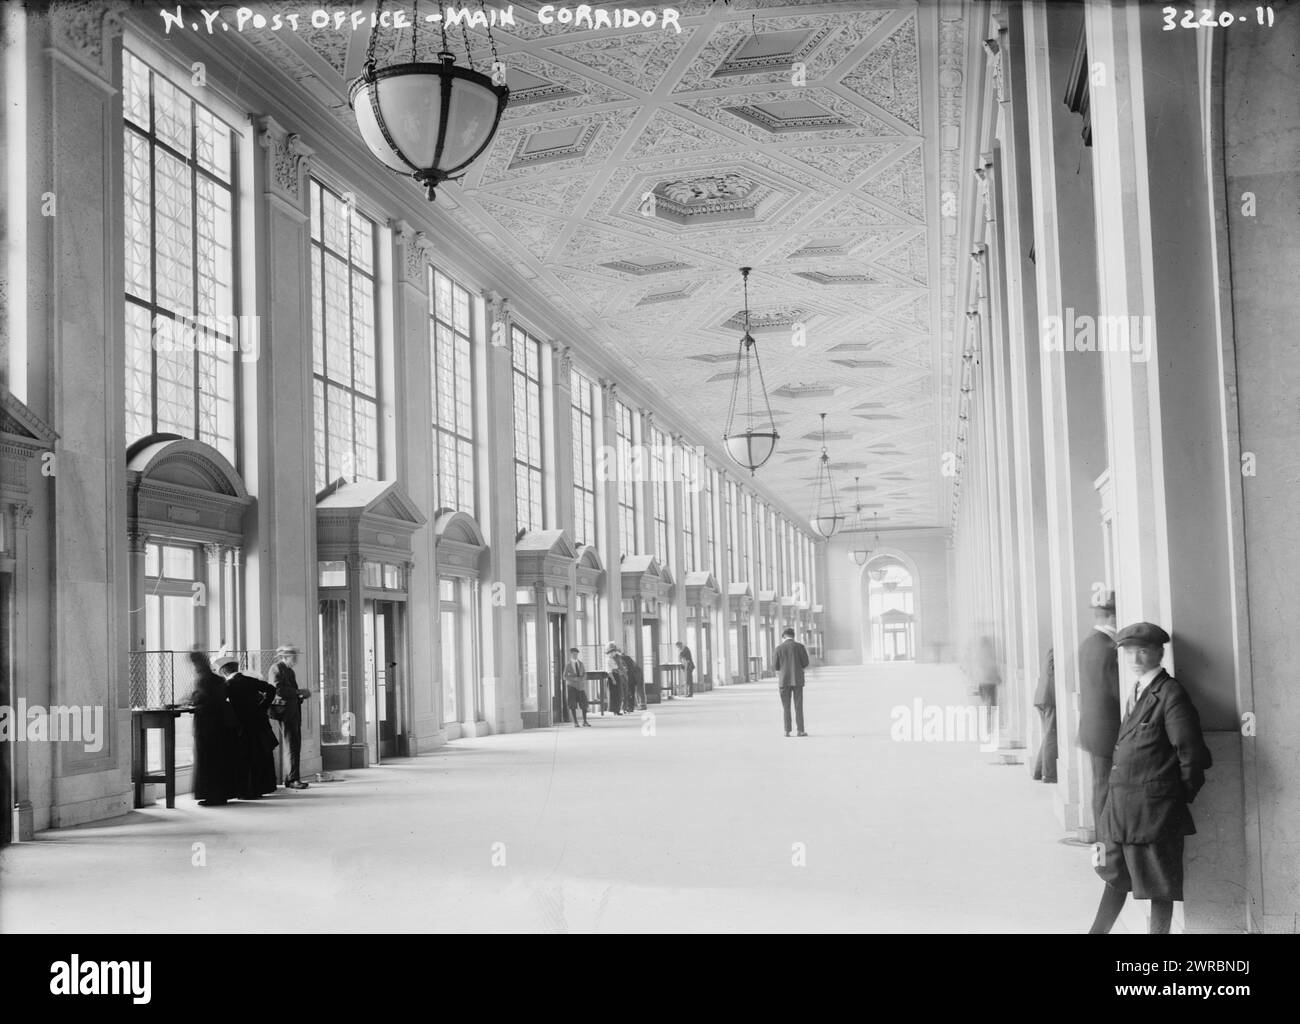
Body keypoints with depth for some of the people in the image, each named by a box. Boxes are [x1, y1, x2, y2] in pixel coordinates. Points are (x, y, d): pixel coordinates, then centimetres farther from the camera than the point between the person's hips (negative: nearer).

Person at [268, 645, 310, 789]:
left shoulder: (289, 671, 22)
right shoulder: (276, 669, -7)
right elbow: (278, 690, -20)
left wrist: (302, 696, 11)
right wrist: (299, 692, -17)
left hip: (294, 712, 9)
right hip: (284, 711, -9)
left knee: (296, 746, 7)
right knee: (292, 746, -10)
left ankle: (291, 779, 12)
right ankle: (293, 779, -9)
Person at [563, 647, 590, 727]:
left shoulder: (580, 663, 8)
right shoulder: (568, 664, -1)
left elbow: (584, 673, 12)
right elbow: (565, 676, -2)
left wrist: (583, 679, -9)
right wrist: (574, 678, -15)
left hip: (581, 685, 3)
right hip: (572, 685, -3)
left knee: (584, 703, -4)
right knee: (573, 705, -3)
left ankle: (585, 721, 6)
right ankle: (575, 722, 4)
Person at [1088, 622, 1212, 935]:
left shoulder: (1170, 695, -13)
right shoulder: (1135, 691, 13)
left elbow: (1192, 753, -13)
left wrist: (1182, 795, -3)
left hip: (1154, 807, -8)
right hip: (1120, 803, 8)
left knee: (1159, 886, 3)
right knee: (1115, 877, 18)